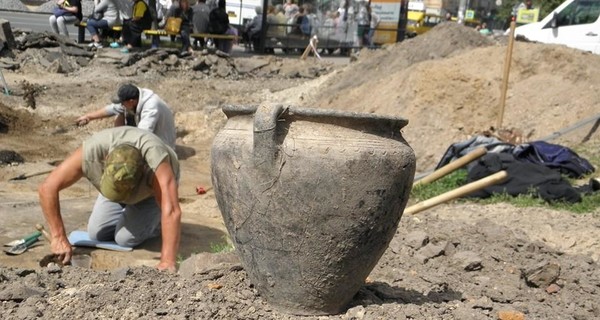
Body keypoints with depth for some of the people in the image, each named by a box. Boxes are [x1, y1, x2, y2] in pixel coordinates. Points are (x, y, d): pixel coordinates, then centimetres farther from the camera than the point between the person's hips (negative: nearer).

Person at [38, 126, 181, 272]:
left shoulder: (155, 160, -47)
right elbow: (47, 188, -32)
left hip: (154, 189, -4)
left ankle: (154, 222, 12)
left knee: (126, 238, -17)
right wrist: (58, 237, -34)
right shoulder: (91, 152, -38)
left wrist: (167, 262, -60)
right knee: (96, 233, 0)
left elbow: (171, 211, -54)